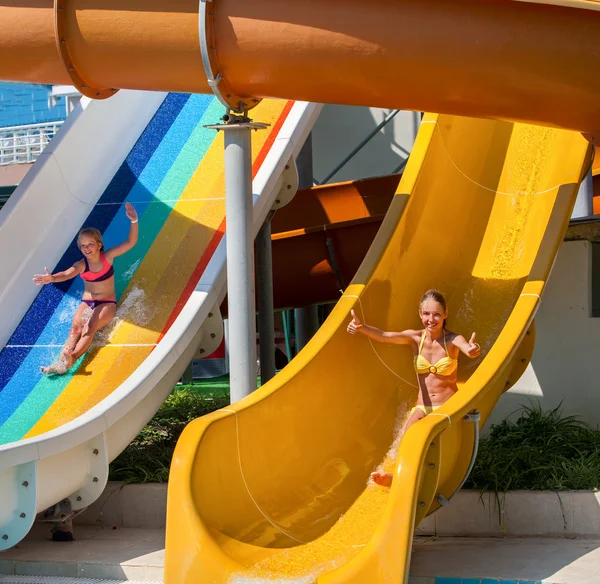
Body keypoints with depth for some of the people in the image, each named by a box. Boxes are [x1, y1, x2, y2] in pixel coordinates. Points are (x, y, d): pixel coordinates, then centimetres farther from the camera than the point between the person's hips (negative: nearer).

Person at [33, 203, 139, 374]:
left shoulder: (107, 257, -5)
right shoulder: (81, 265, -2)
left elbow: (131, 242, -11)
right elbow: (66, 274, -22)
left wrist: (133, 221, -27)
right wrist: (51, 278, -46)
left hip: (107, 303, -3)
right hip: (86, 303, 3)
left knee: (90, 327, -31)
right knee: (75, 328, -26)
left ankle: (71, 358, -53)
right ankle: (62, 360, -48)